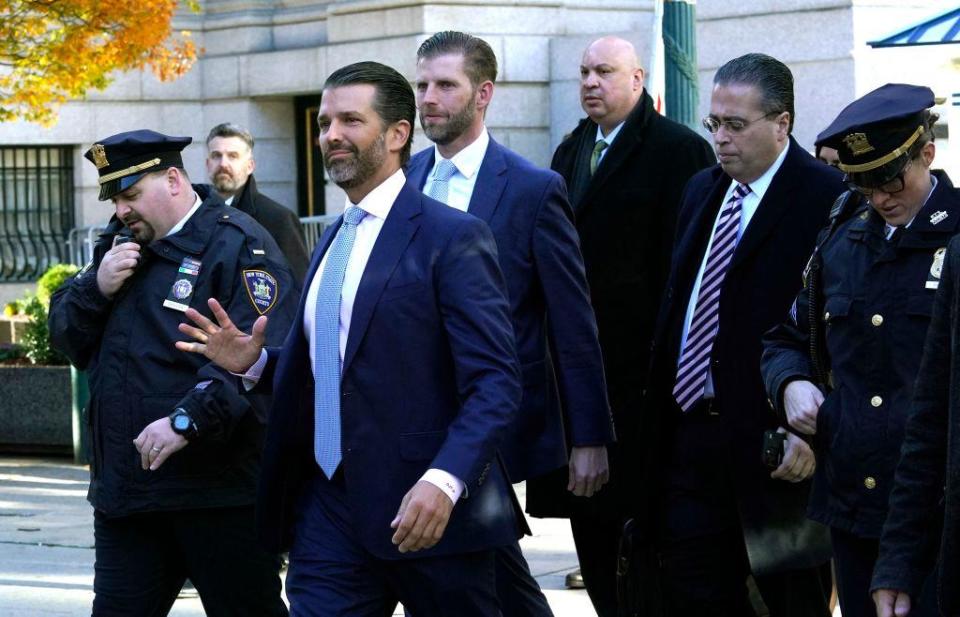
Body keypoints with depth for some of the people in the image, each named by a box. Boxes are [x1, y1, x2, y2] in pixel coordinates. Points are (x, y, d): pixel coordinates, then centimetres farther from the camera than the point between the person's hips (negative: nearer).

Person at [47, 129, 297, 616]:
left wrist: (188, 420, -29)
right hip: (124, 491, 7)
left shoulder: (238, 244, -8)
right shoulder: (119, 246, 18)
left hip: (216, 491, -7)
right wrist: (98, 286, -4)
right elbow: (66, 335, 16)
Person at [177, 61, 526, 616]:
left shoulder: (452, 237, -8)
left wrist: (444, 481, -28)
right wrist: (254, 362, 8)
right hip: (328, 509, 7)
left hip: (429, 510, -7)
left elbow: (495, 383, -15)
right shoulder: (334, 242, 18)